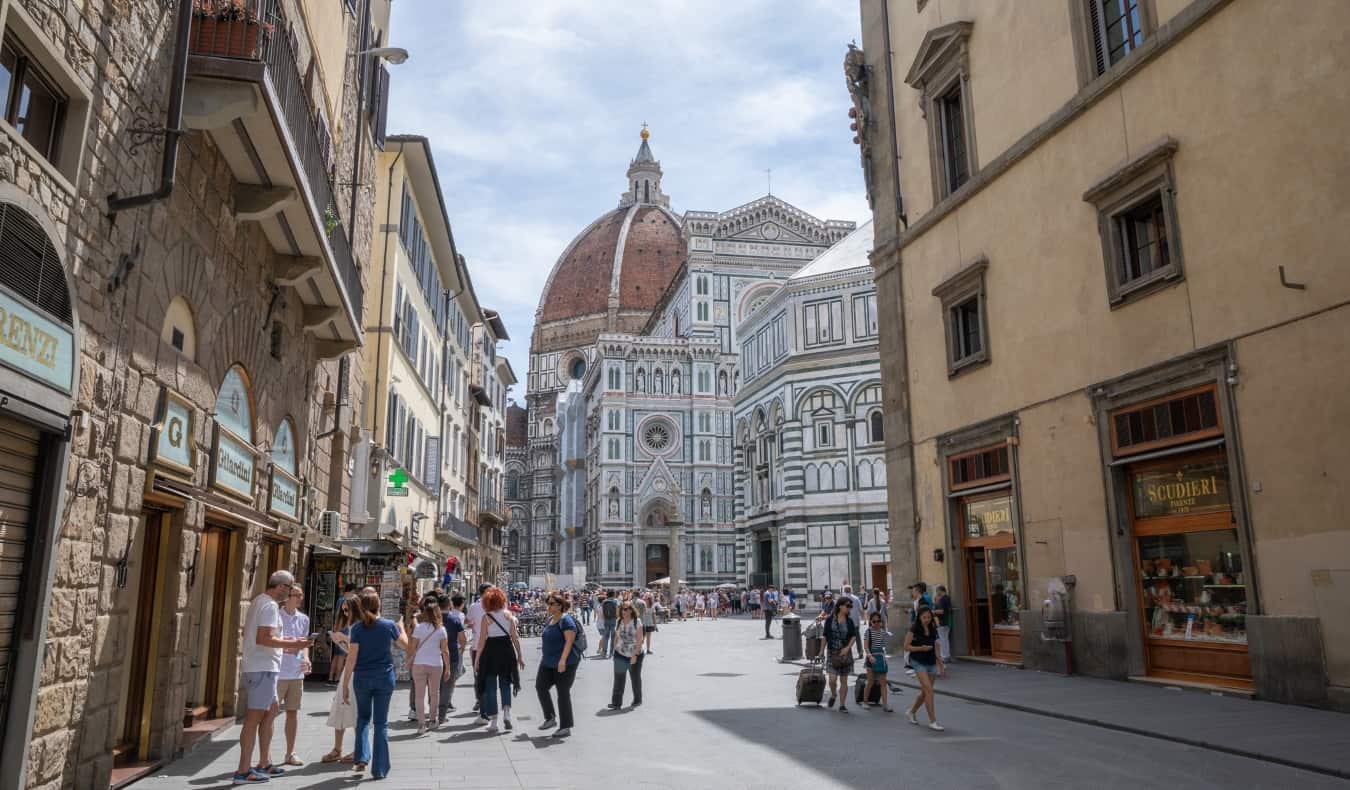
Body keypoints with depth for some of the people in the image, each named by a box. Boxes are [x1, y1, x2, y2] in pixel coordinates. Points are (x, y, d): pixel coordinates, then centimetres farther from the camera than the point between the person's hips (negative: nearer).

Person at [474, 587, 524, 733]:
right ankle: (506, 712, -1)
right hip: (507, 648, 2)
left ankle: (493, 721, 8)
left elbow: (482, 640, -7)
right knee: (505, 683, 18)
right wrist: (520, 655, 8)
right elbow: (515, 636, 1)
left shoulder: (486, 617, -6)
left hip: (491, 650, -2)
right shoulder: (508, 614, 1)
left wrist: (477, 660, -2)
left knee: (490, 686, 8)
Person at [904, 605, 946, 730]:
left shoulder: (933, 630, 7)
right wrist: (921, 648, -20)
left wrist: (941, 665, 13)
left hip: (931, 663, 6)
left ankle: (912, 712, 34)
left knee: (924, 692, 11)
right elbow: (906, 646, -8)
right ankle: (932, 721, -10)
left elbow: (935, 649, 14)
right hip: (918, 662, -6)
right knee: (928, 689, -15)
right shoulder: (914, 630, -8)